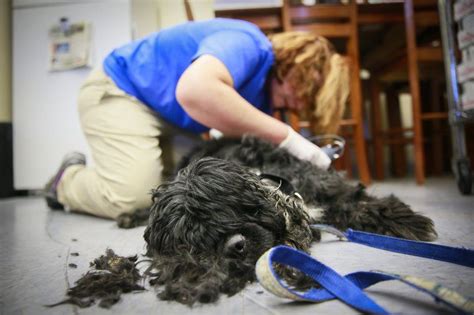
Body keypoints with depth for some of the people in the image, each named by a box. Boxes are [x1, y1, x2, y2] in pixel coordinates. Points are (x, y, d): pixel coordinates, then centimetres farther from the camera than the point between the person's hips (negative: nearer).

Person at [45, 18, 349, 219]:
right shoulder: (247, 44, -27)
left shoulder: (263, 92, 2)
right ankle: (68, 180, 8)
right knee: (132, 196, -22)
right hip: (119, 90, -8)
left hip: (169, 116, 8)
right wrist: (287, 137, -40)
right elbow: (194, 89, -47)